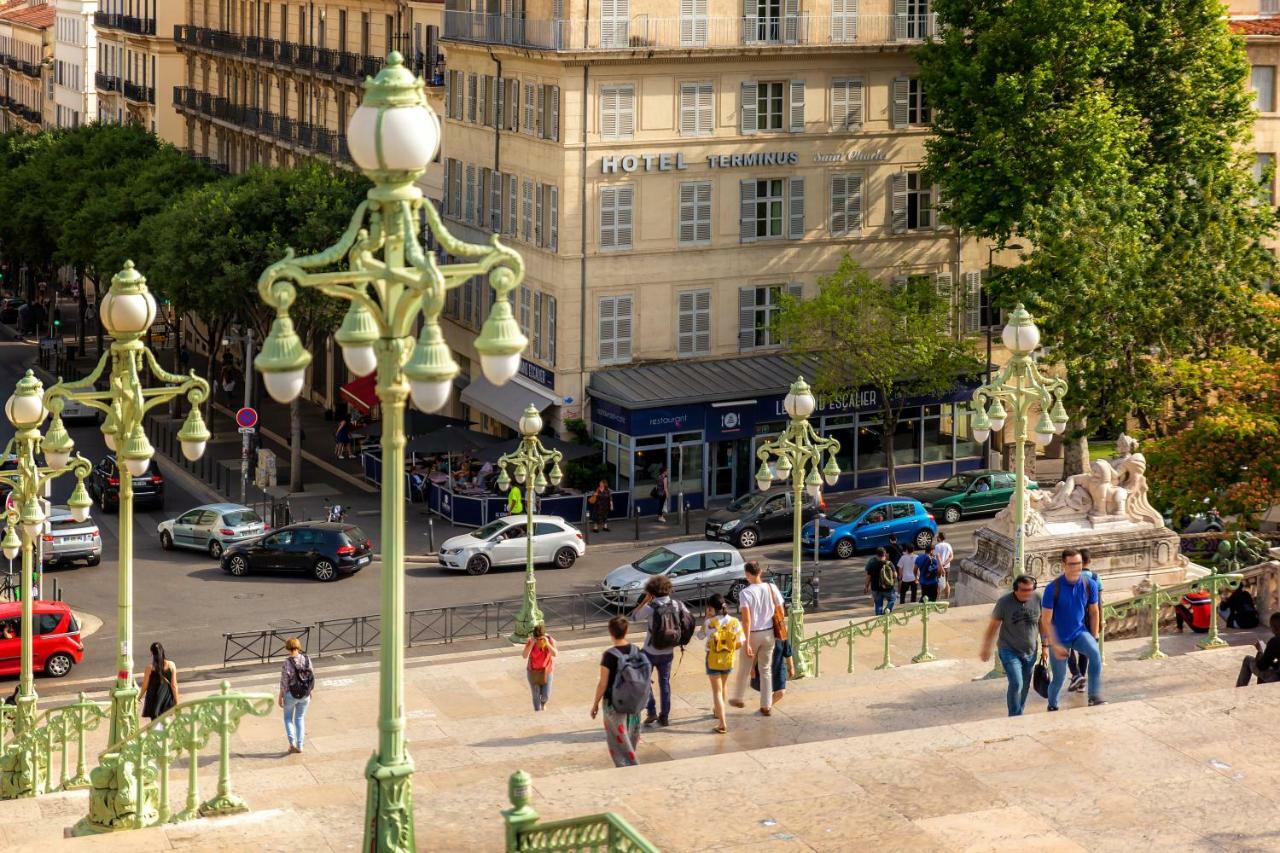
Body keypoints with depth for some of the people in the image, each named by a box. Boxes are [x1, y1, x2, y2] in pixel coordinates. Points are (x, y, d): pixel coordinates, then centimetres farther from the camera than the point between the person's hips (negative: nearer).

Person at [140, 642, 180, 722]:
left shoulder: (150, 667, -15)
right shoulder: (171, 665, -10)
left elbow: (145, 685, -5)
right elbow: (174, 685, -6)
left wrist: (140, 696, 14)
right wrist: (176, 700, 5)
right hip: (167, 697, 2)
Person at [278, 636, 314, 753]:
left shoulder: (286, 663, -20)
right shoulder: (307, 660, -8)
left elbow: (284, 682, -15)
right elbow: (311, 677, -1)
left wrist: (280, 697, -3)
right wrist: (309, 692, 14)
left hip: (291, 694, -3)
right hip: (305, 695, 3)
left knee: (288, 717, 20)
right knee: (300, 718, 20)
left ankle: (292, 742, 5)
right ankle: (300, 746, 18)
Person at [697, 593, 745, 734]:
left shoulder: (709, 623, -18)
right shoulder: (734, 622, -10)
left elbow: (700, 636, 0)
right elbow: (741, 643, -8)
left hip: (713, 660, -3)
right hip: (728, 660, 3)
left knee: (717, 691, 3)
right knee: (723, 687, 27)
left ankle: (722, 723, -5)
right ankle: (718, 710, 50)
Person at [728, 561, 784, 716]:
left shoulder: (745, 593, -18)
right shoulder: (772, 588, -5)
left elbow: (746, 620, -21)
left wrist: (746, 643, -19)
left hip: (752, 634, -3)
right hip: (768, 633, 4)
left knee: (744, 669, 17)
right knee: (766, 670, 13)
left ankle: (739, 699, 35)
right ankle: (767, 706, 15)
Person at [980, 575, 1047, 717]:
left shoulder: (1037, 600, -7)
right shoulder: (1005, 602, -15)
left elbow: (1042, 623, 8)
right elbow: (993, 625, -6)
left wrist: (1045, 645, 10)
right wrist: (986, 648, 0)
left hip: (1030, 652, 4)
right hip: (1009, 651, -4)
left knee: (1024, 687, 13)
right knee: (1016, 684, -17)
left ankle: (1019, 714, 30)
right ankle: (1015, 718, -8)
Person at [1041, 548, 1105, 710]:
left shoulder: (1089, 585, -10)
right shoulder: (1053, 589, -20)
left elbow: (1094, 613, 5)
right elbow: (1046, 620, -15)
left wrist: (1094, 638, 3)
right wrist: (1055, 646, -19)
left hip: (1080, 633, 2)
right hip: (1059, 638, -2)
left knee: (1095, 654, -29)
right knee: (1059, 678, 5)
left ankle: (1094, 696, -24)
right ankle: (1052, 707, 33)